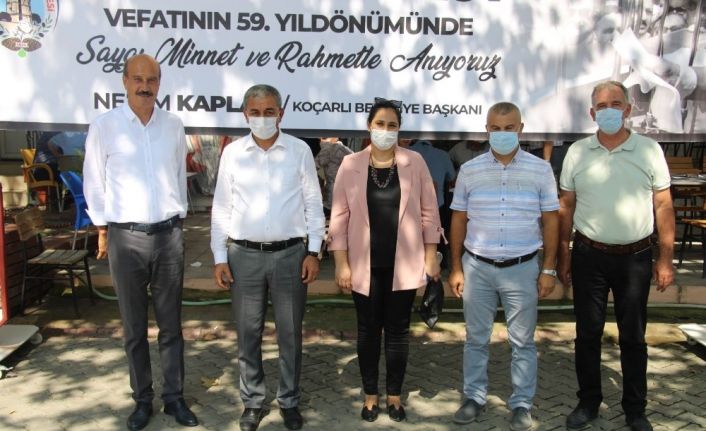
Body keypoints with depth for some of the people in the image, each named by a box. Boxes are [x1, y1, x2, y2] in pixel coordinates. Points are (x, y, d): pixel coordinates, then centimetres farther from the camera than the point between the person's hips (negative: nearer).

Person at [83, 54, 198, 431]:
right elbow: (94, 182, 4)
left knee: (171, 324, 9)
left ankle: (174, 397, 20)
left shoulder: (173, 125, 4)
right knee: (134, 327, 9)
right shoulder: (104, 126, -3)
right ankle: (142, 399, 22)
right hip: (126, 237, -1)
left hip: (169, 235, 2)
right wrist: (102, 230, 4)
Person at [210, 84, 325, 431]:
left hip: (290, 254, -1)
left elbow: (313, 204, 3)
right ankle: (253, 401, 26)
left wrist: (313, 252, -2)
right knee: (248, 334, 10)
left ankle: (289, 401, 25)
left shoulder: (299, 151, 0)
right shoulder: (232, 152, 3)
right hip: (244, 255, 1)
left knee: (290, 334, 9)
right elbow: (221, 208, 5)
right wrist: (219, 258, 1)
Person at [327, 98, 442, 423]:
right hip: (366, 265, 0)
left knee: (398, 331, 10)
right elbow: (339, 216, -1)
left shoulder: (415, 162, 0)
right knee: (368, 330, 11)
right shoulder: (350, 164, -1)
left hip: (404, 264, 0)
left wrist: (431, 256, 1)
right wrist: (341, 263, -4)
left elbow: (428, 211, 3)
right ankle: (370, 395, 26)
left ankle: (394, 394, 26)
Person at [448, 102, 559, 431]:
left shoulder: (540, 170, -1)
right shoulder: (469, 170, 1)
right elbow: (458, 221, 6)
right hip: (477, 267, 1)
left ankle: (522, 405, 23)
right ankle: (474, 398, 27)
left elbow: (550, 221, 2)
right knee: (476, 338, 12)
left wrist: (548, 269, -1)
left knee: (522, 342, 9)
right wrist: (456, 268, 4)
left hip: (522, 268, -1)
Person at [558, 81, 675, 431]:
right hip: (589, 256, 1)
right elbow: (566, 208, 6)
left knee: (633, 337, 10)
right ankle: (588, 402, 26)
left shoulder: (649, 150, -1)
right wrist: (563, 257, 4)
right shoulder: (577, 152, 2)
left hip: (635, 257, -1)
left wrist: (665, 259, -3)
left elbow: (663, 206, 1)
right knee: (587, 333, 10)